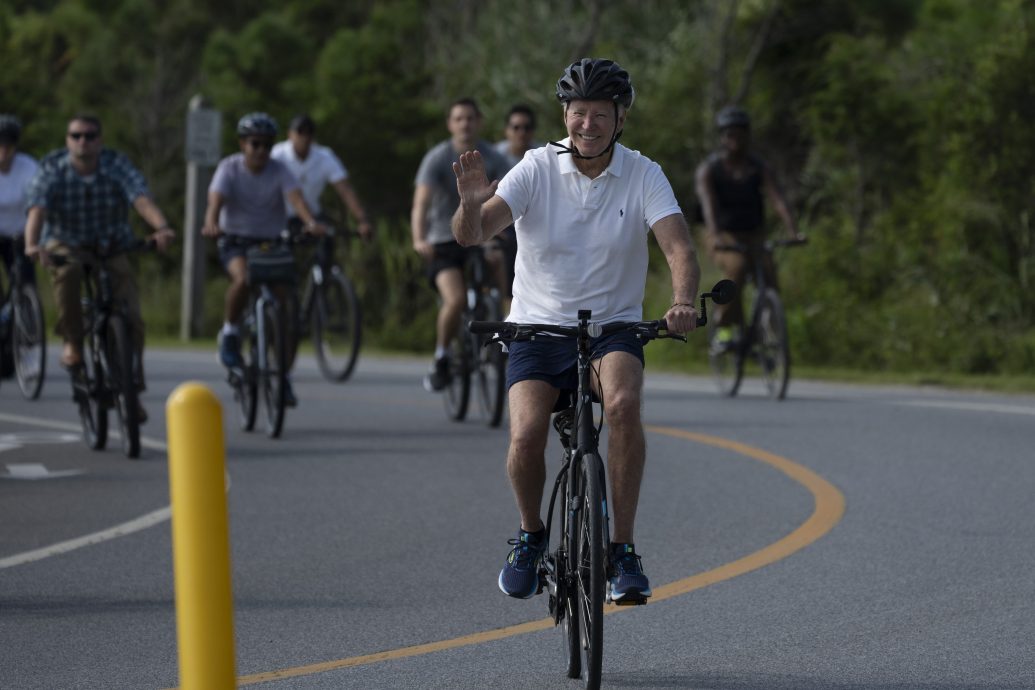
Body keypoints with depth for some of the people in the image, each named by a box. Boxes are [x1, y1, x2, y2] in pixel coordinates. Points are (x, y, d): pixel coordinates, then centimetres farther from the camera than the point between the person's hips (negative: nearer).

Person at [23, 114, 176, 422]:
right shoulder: (53, 170, -18)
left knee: (131, 318, -15)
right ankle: (72, 342, -17)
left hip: (112, 248, 1)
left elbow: (142, 199, -33)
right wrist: (31, 244, -53)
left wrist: (162, 228, -54)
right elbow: (37, 209, -33)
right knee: (67, 272, -38)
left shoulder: (117, 166, -17)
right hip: (66, 246, -1)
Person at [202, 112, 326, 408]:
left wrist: (311, 222, -45)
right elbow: (216, 200, -26)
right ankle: (230, 333, -12)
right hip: (237, 242, -2)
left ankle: (284, 378, 8)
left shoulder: (279, 170, -7)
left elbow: (296, 197, -25)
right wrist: (211, 225, -48)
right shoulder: (229, 168, -9)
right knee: (243, 278, -37)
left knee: (288, 313, -7)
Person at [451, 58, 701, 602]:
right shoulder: (537, 169, -7)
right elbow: (472, 234, -17)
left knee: (623, 403, -32)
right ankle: (530, 535, 8)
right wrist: (471, 205, -41)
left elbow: (679, 246, -17)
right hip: (538, 328, 0)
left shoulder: (643, 176, -5)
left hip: (613, 328, 0)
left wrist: (683, 303, -38)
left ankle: (623, 549, -21)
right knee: (526, 435, -23)